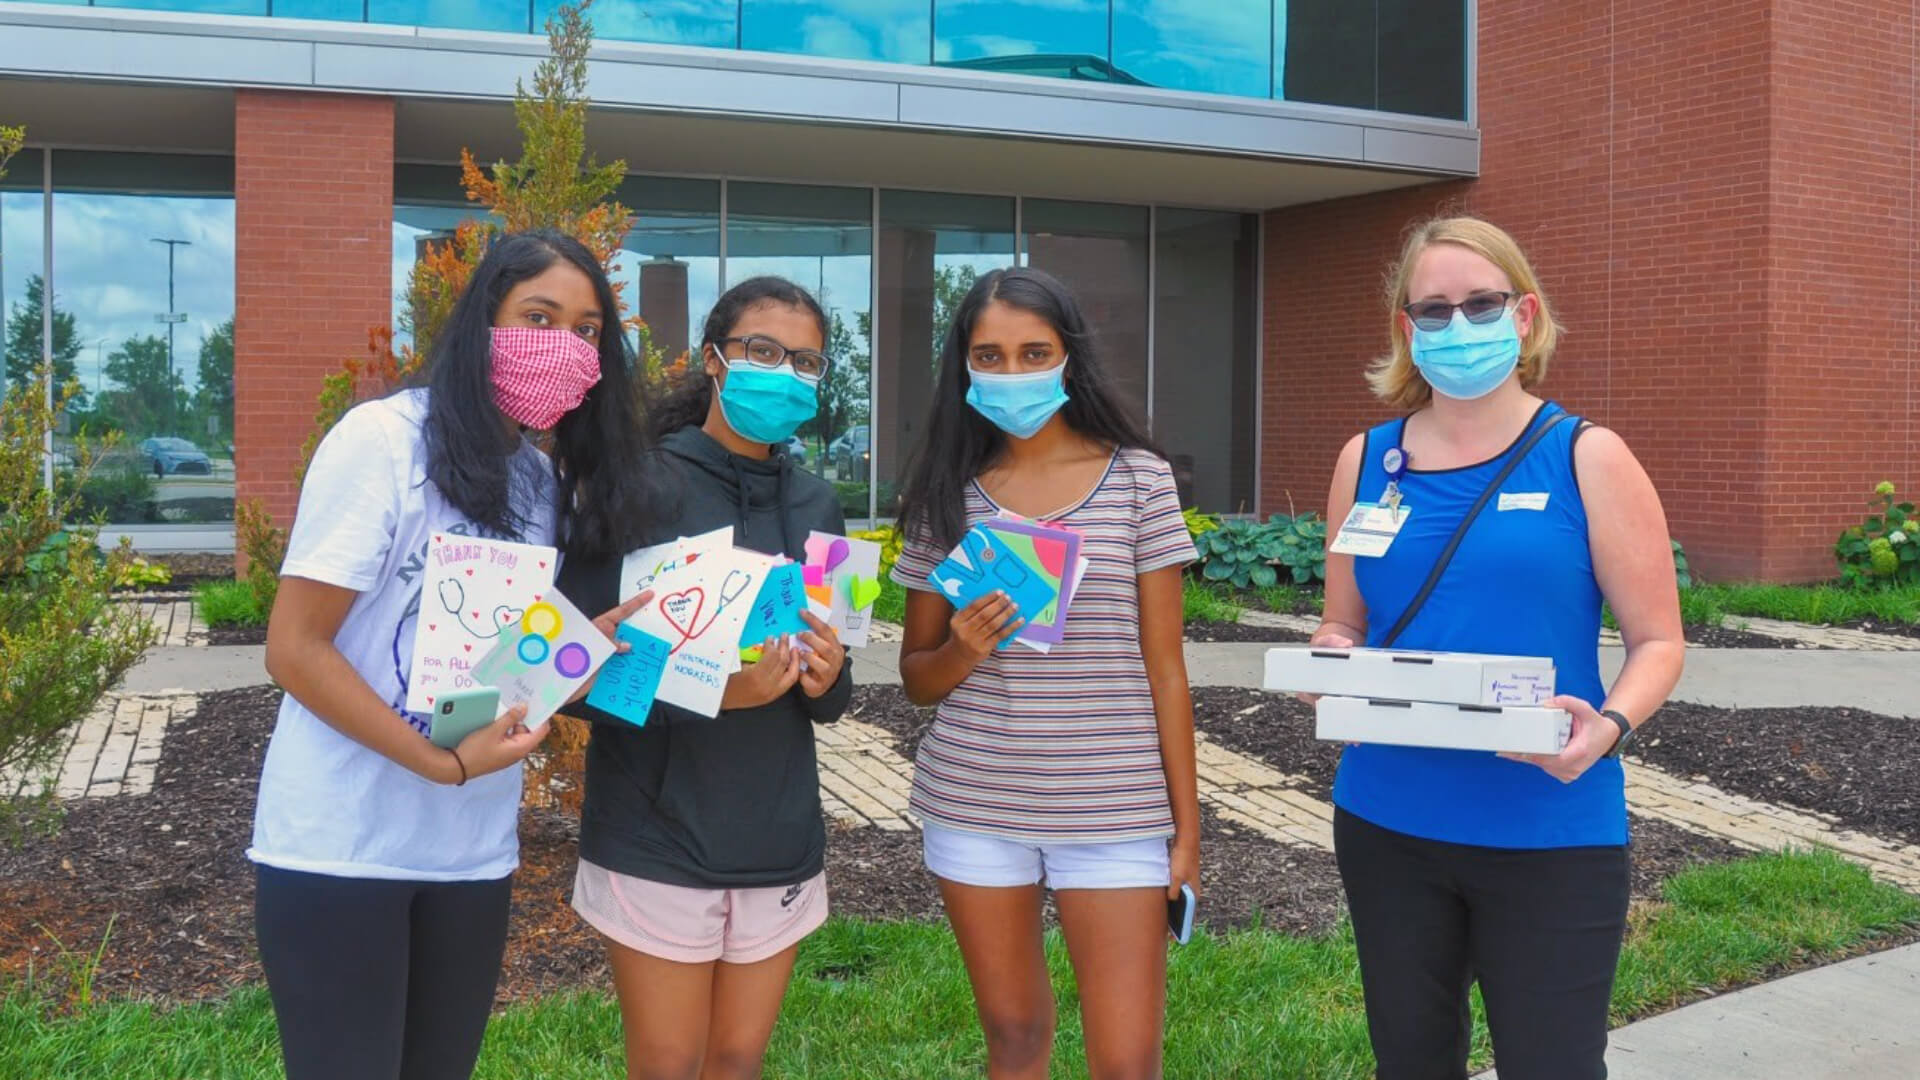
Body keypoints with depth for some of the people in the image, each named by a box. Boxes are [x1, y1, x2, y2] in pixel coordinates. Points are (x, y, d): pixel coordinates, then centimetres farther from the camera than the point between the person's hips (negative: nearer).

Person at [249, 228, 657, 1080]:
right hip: (338, 848, -6)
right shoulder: (382, 439, -13)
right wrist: (445, 764, -21)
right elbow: (294, 650, -16)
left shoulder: (548, 480, 7)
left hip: (473, 853, 6)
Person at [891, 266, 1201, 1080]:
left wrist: (1185, 822, -1)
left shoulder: (1137, 478, -3)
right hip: (972, 807, 2)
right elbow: (917, 678, 8)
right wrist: (961, 651, -14)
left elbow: (1163, 666, -1)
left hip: (1113, 813, -2)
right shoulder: (948, 491, 2)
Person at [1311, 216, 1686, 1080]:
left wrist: (1607, 726, -23)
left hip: (1551, 834, -3)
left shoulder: (1587, 459, -4)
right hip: (1387, 823, 3)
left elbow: (1657, 641, -3)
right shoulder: (1367, 460, 6)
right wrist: (1331, 662, -10)